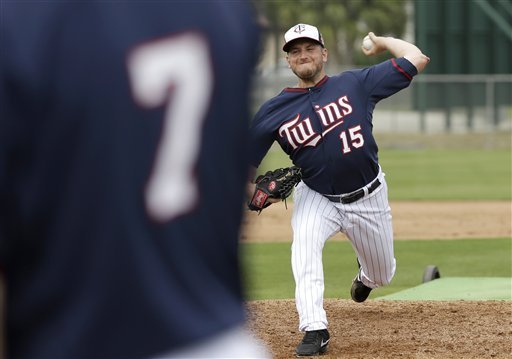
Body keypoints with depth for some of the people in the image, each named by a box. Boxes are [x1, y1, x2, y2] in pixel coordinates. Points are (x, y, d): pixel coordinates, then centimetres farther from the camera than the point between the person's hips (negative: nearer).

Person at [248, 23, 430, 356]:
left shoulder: (356, 83, -11)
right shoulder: (273, 112, -9)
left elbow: (416, 59, -14)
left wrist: (382, 41, 1)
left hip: (368, 197, 1)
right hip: (315, 198, -1)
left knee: (383, 275, 15)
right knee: (305, 246, -32)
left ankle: (366, 276, 54)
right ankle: (315, 330, -32)